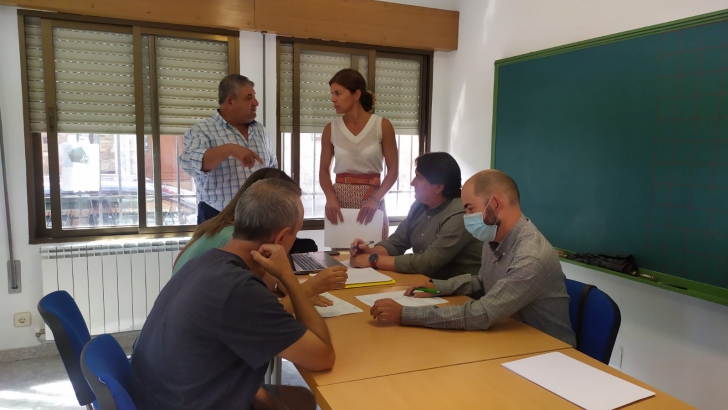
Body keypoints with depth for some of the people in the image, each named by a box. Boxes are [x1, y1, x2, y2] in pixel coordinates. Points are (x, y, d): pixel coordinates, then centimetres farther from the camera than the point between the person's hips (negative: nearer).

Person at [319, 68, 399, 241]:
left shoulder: (382, 126, -5)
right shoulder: (331, 129, 1)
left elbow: (393, 170, -4)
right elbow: (324, 170, 6)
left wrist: (375, 199, -17)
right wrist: (330, 198, -12)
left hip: (372, 198, -1)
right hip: (340, 198, 2)